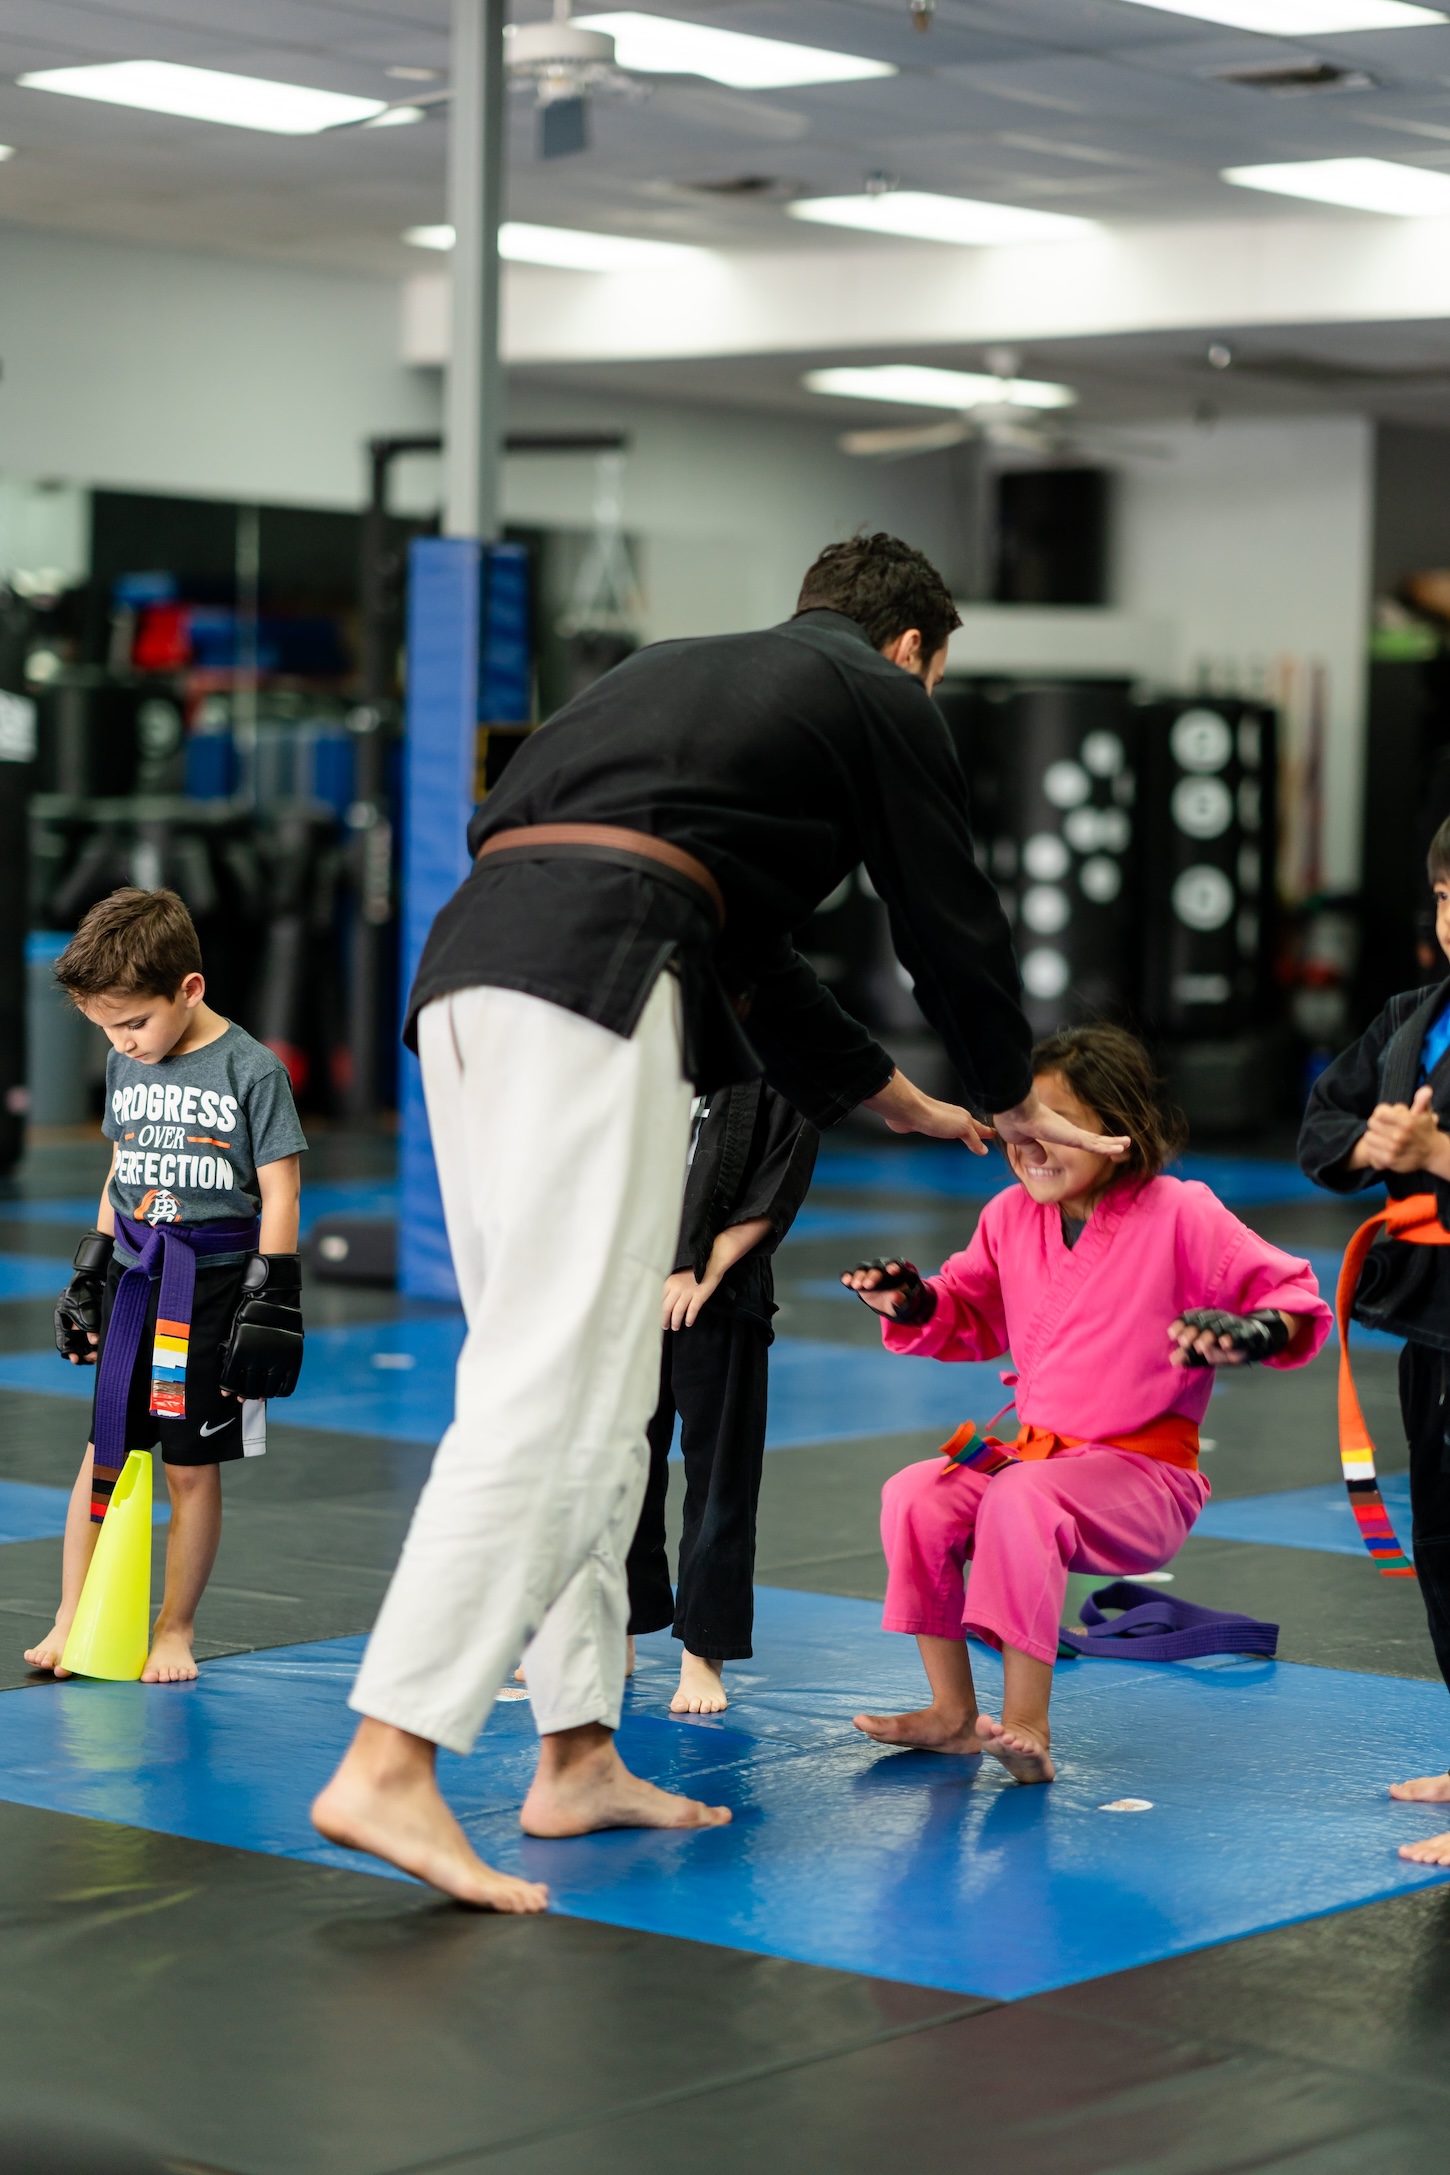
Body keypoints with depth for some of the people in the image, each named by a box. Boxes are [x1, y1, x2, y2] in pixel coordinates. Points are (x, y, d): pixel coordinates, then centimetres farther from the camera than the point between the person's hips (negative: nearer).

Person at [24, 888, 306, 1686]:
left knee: (192, 1465, 1)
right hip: (132, 1283, 5)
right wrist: (87, 1278, 17)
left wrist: (267, 1309, -10)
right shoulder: (125, 1066, 8)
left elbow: (279, 1194, -8)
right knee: (102, 1451, 3)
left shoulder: (251, 1071, -10)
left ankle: (174, 1629, 13)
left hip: (211, 1287, -5)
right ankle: (72, 1622, 9)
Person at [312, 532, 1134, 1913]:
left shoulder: (691, 675, 36)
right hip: (593, 984, -8)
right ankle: (388, 1763, -21)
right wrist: (1011, 1099, 39)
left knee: (591, 1386, 15)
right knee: (555, 1391, -12)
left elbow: (744, 953, 41)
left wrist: (900, 1101, 50)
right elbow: (950, 921, 20)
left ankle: (577, 1759, 19)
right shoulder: (882, 701, 15)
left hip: (466, 967, 8)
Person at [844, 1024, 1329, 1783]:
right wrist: (912, 1303, -1)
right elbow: (971, 1313, 21)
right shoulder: (1010, 1216, 5)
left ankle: (1026, 1724, -32)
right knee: (915, 1497, -15)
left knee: (1020, 1502, -34)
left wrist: (1246, 1335, -34)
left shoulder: (1181, 1216, -12)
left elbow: (1295, 1296, -11)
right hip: (1035, 1452, 7)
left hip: (1146, 1476, -6)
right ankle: (952, 1712, -3)